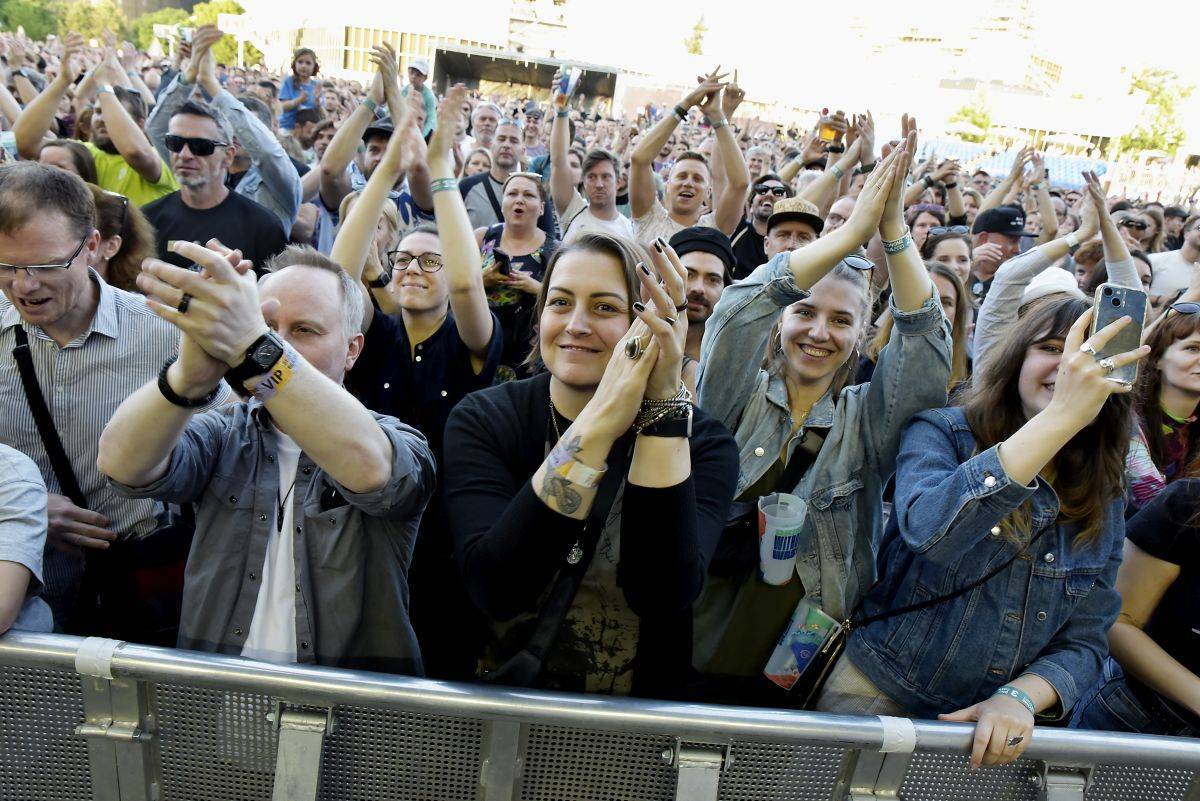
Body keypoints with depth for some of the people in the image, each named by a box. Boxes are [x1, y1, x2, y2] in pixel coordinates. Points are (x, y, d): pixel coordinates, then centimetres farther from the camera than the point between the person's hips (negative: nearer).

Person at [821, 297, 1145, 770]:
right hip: (879, 694, -4)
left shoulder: (1106, 500, 4)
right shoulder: (942, 433, -8)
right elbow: (928, 527, -30)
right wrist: (1061, 417, -32)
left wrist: (1021, 698, -16)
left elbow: (1084, 641, 4)